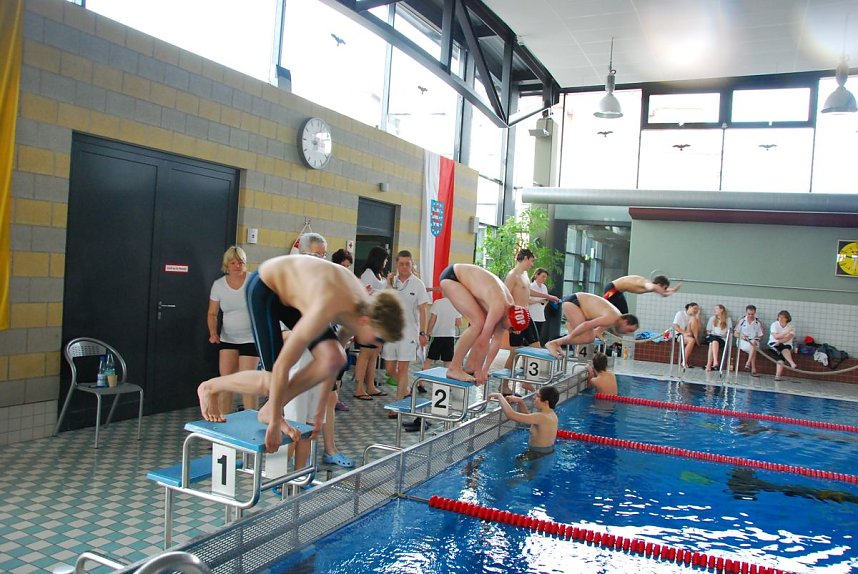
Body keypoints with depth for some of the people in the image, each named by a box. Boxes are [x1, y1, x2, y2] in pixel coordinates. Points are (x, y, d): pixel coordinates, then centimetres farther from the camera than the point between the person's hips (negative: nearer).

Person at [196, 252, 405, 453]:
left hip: (291, 289, 7)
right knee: (272, 383, -13)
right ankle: (209, 387, 16)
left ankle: (270, 410, 1)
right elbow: (281, 366, -32)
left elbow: (332, 362, 0)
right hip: (264, 287, -7)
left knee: (334, 358, -17)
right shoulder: (326, 311, -39)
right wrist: (275, 424, -22)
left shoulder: (365, 305, -14)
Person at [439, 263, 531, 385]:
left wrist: (484, 370, 4)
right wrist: (479, 370, -13)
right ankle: (454, 369, -13)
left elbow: (497, 339, 4)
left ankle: (469, 366, 13)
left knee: (487, 327, 5)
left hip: (464, 280, 9)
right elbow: (483, 340, -24)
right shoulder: (498, 307, -28)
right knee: (478, 323, -20)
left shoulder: (509, 304, -1)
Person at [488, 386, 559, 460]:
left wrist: (499, 396, -19)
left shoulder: (541, 417, -28)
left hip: (538, 456, -9)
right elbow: (527, 416, 16)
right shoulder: (551, 414, 1)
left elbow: (511, 414, -33)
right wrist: (520, 402, -1)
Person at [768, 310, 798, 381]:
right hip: (774, 344, 0)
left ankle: (778, 375, -37)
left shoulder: (791, 326, -2)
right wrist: (786, 333, -19)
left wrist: (779, 341, -27)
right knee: (782, 348, -34)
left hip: (786, 345, 0)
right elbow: (776, 336, -15)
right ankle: (792, 363, -53)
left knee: (781, 354, -28)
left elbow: (788, 338, -14)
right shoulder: (774, 324, -3)